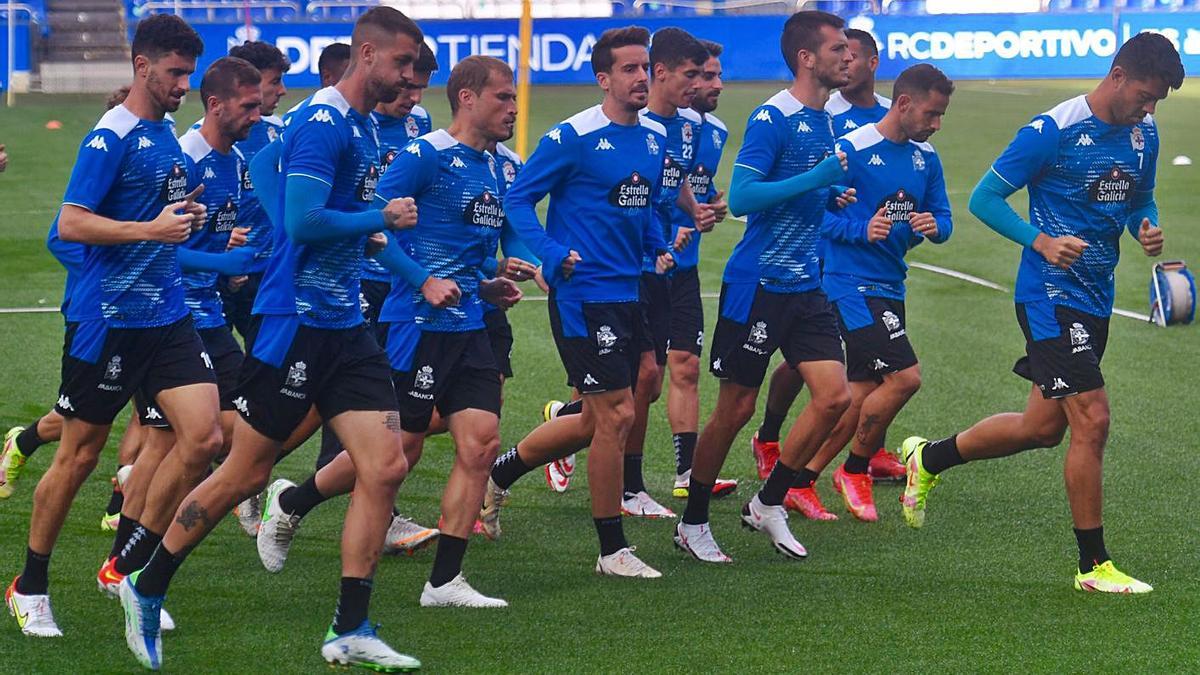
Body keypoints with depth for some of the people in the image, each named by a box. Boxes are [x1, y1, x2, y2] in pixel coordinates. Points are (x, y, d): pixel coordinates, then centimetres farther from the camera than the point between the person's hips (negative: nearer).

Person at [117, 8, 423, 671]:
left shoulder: (365, 128, 14)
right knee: (245, 473, 0)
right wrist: (383, 219, -14)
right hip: (295, 320, -9)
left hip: (344, 324, 9)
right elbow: (302, 222, -24)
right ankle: (145, 590, 17)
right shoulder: (322, 123, -16)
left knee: (386, 466, -2)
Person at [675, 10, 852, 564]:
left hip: (805, 285, 7)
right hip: (756, 284, -7)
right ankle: (692, 523, 14)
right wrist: (816, 180, -25)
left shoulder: (823, 121, 12)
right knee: (735, 409, -1)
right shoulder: (772, 118, -14)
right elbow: (741, 197, -22)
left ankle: (769, 503, 11)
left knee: (834, 396, -4)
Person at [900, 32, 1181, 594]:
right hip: (1051, 295, -8)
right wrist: (1042, 242, -24)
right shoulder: (1052, 131, -16)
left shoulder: (1143, 135, 6)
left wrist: (1147, 229, -2)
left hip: (1096, 299, 8)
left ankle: (929, 458, 37)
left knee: (1044, 427, 15)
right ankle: (1094, 565, -2)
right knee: (1092, 419, -13)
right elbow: (984, 198, -10)